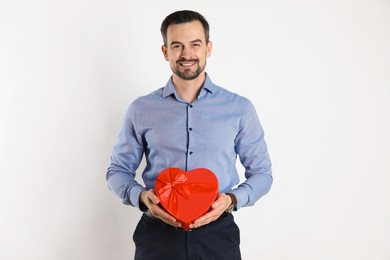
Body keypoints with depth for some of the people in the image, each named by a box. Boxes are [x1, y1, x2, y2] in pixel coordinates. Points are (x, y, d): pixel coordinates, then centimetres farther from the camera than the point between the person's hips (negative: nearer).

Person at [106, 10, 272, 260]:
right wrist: (141, 196, -12)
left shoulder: (240, 109, 0)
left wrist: (232, 199, -13)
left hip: (217, 234, 0)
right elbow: (118, 170, 8)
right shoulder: (141, 110, 1)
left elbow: (261, 172, 5)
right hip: (157, 235, 1)